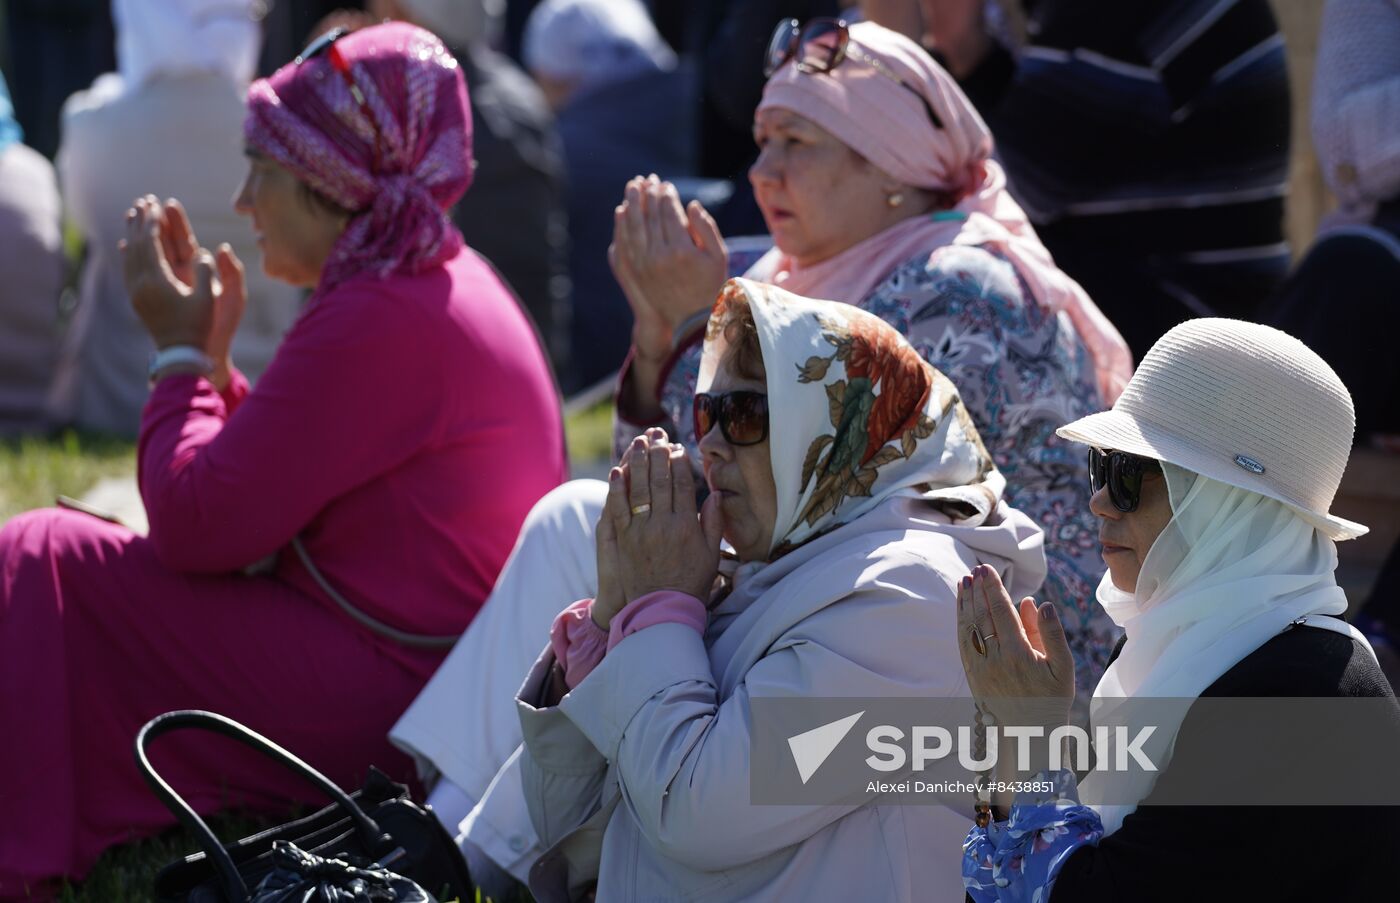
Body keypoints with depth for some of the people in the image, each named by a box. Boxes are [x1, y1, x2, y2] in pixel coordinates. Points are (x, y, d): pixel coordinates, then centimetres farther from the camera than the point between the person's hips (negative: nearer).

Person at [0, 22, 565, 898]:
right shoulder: (447, 283, 13)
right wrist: (210, 359, 11)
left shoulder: (379, 321, -20)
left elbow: (197, 526, -18)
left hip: (383, 699, -11)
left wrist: (180, 355, -4)